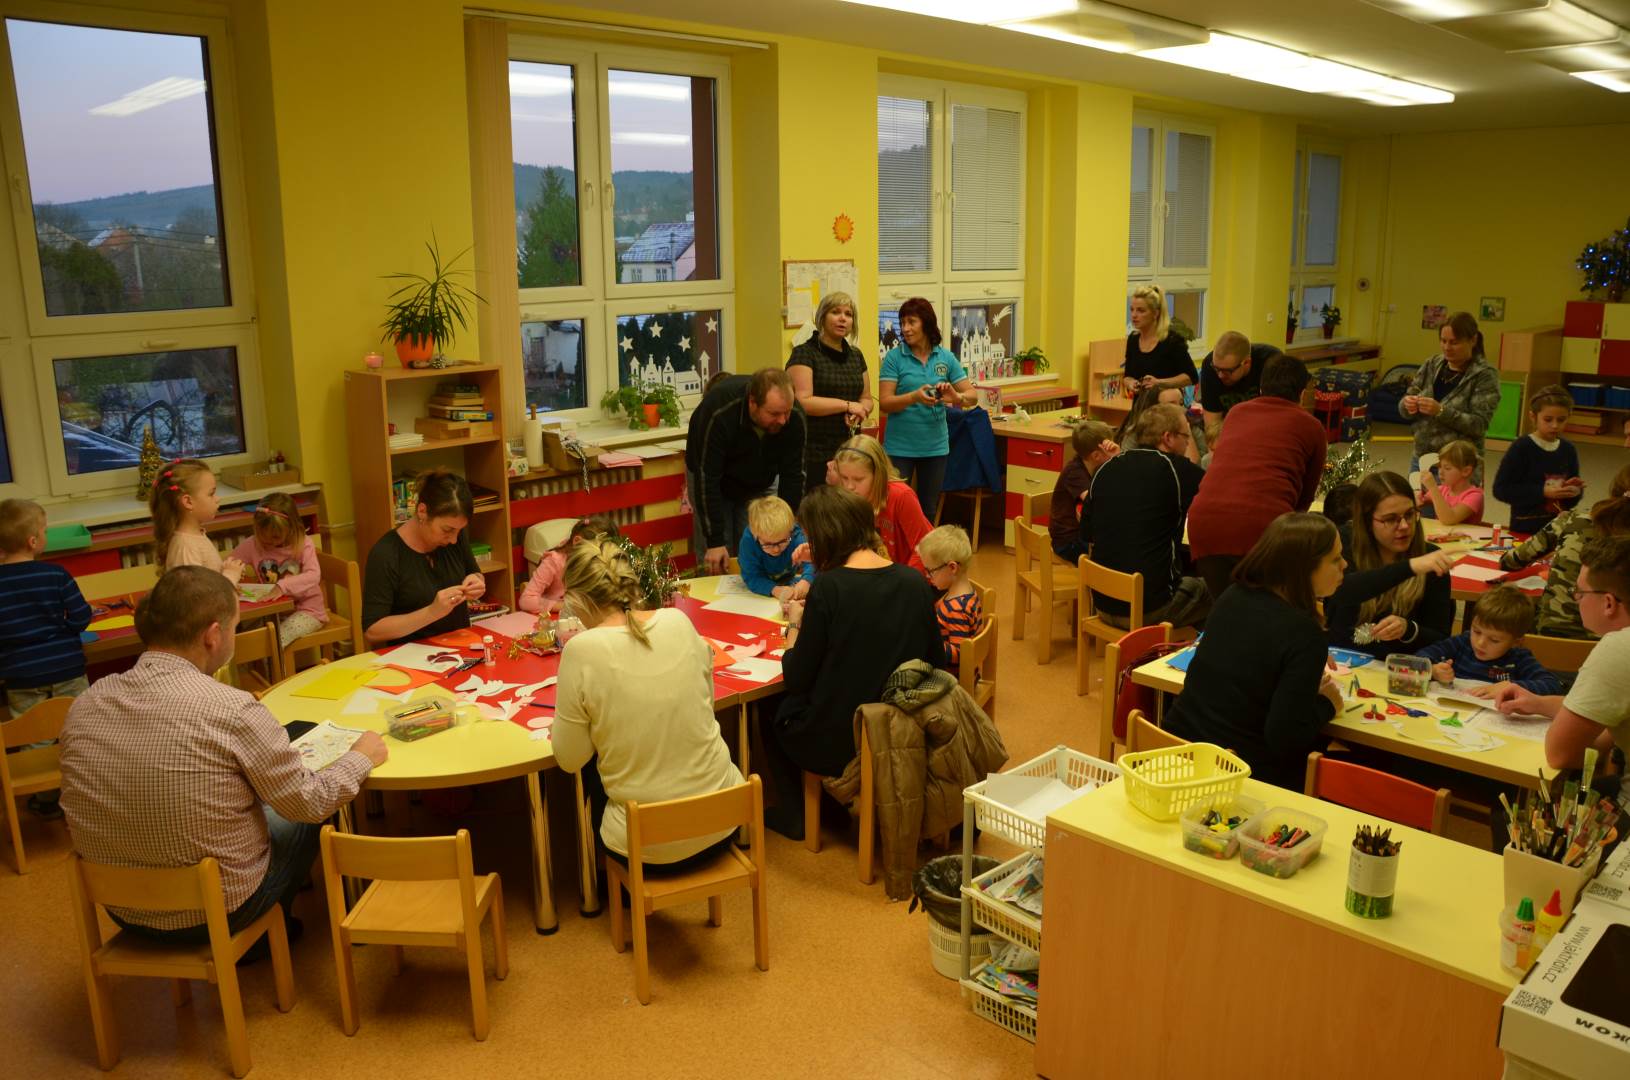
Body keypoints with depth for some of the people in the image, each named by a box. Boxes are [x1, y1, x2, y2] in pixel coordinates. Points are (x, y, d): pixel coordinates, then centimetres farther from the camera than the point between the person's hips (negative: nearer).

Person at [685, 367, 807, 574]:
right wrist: (715, 541, -30)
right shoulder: (719, 412, -37)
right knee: (715, 563, -6)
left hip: (761, 484, 3)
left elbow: (792, 478, -17)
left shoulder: (794, 417, -27)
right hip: (714, 482, -3)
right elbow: (707, 478, -31)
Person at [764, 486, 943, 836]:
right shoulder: (915, 582, -4)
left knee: (770, 710, 26)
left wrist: (795, 624, 5)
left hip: (836, 746, -5)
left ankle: (793, 815, 35)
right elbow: (935, 664, 6)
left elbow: (796, 680, -13)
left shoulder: (828, 587, -19)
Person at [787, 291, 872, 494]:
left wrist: (860, 411, -2)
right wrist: (848, 405, -11)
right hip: (815, 454, -6)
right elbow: (803, 402, -15)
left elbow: (867, 399, 22)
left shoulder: (855, 355, 17)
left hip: (850, 451, 6)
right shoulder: (804, 353, -4)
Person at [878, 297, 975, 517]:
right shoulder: (894, 357, -5)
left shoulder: (946, 357, 3)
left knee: (929, 510, 14)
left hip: (935, 446, 3)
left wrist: (956, 397, -21)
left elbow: (972, 396, 1)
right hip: (900, 446, -3)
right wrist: (915, 396, -29)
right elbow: (885, 402, -12)